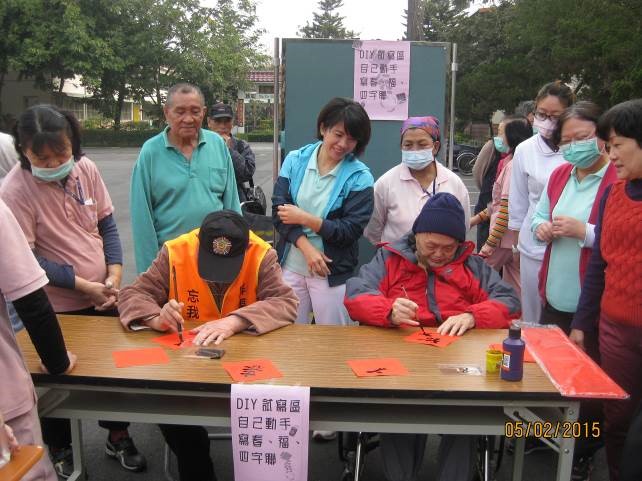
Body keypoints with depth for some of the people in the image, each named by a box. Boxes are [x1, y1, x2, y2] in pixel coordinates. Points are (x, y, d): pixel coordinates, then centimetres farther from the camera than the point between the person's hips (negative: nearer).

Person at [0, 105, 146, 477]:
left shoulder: (86, 169, -8)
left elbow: (107, 223, 1)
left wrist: (114, 276, -10)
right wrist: (81, 284, -19)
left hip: (104, 296, 4)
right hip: (55, 307, -4)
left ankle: (118, 436, 41)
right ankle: (60, 450, 40)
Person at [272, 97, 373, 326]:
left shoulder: (359, 177, -6)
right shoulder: (295, 160, 1)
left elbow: (351, 231, -10)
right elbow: (279, 210, -4)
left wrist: (305, 219, -15)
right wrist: (307, 248, -15)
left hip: (332, 273, -2)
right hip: (290, 267, 2)